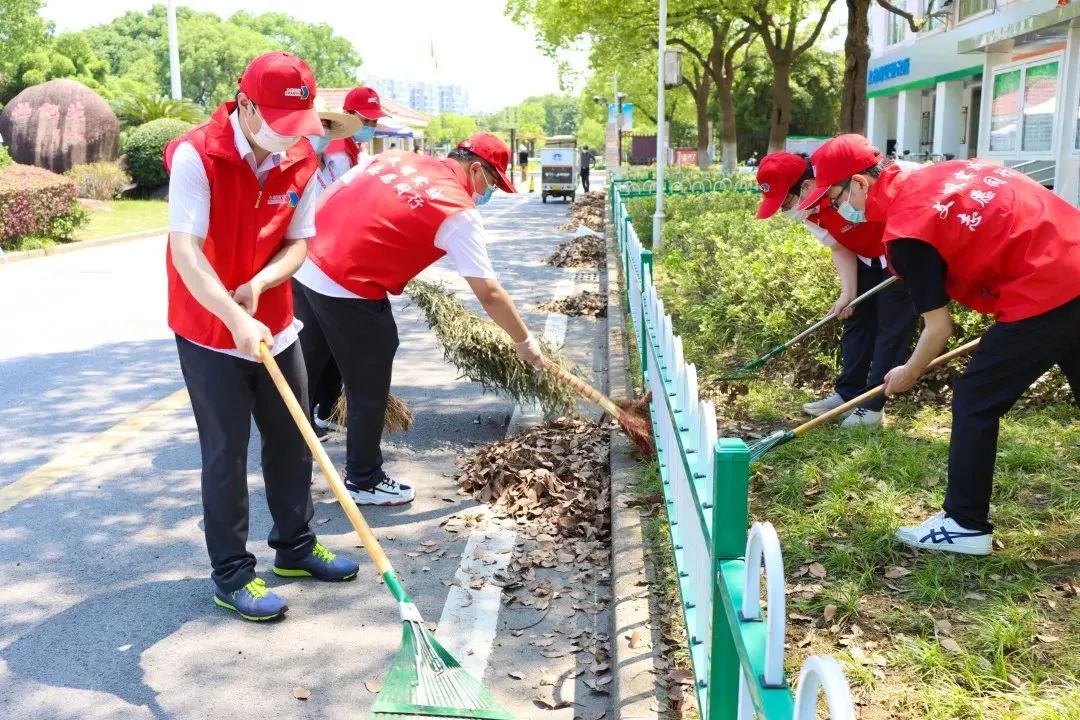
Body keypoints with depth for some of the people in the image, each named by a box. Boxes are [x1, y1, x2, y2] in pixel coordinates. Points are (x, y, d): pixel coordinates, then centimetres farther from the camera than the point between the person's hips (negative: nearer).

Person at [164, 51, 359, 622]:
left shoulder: (301, 162, -3)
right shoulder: (196, 157, -20)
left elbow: (299, 242, 1)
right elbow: (185, 252, -27)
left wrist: (259, 284, -19)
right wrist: (237, 320, -37)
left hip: (275, 326, 6)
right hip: (210, 334, -6)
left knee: (292, 442, 14)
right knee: (226, 454, 1)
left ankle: (296, 547, 33)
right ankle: (232, 575, 15)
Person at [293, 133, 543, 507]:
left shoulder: (395, 157, 13)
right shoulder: (459, 212, -7)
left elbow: (329, 196, 16)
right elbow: (488, 293, -6)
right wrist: (524, 341, 5)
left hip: (305, 267, 8)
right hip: (349, 291, -8)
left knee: (310, 371, 27)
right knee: (368, 389, 9)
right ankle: (364, 481, 24)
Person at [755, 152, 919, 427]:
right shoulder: (809, 210, -10)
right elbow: (840, 248, 0)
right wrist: (848, 292, -11)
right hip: (867, 257, 8)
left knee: (892, 327, -3)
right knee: (856, 320, 12)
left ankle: (873, 406, 4)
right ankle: (846, 393, 23)